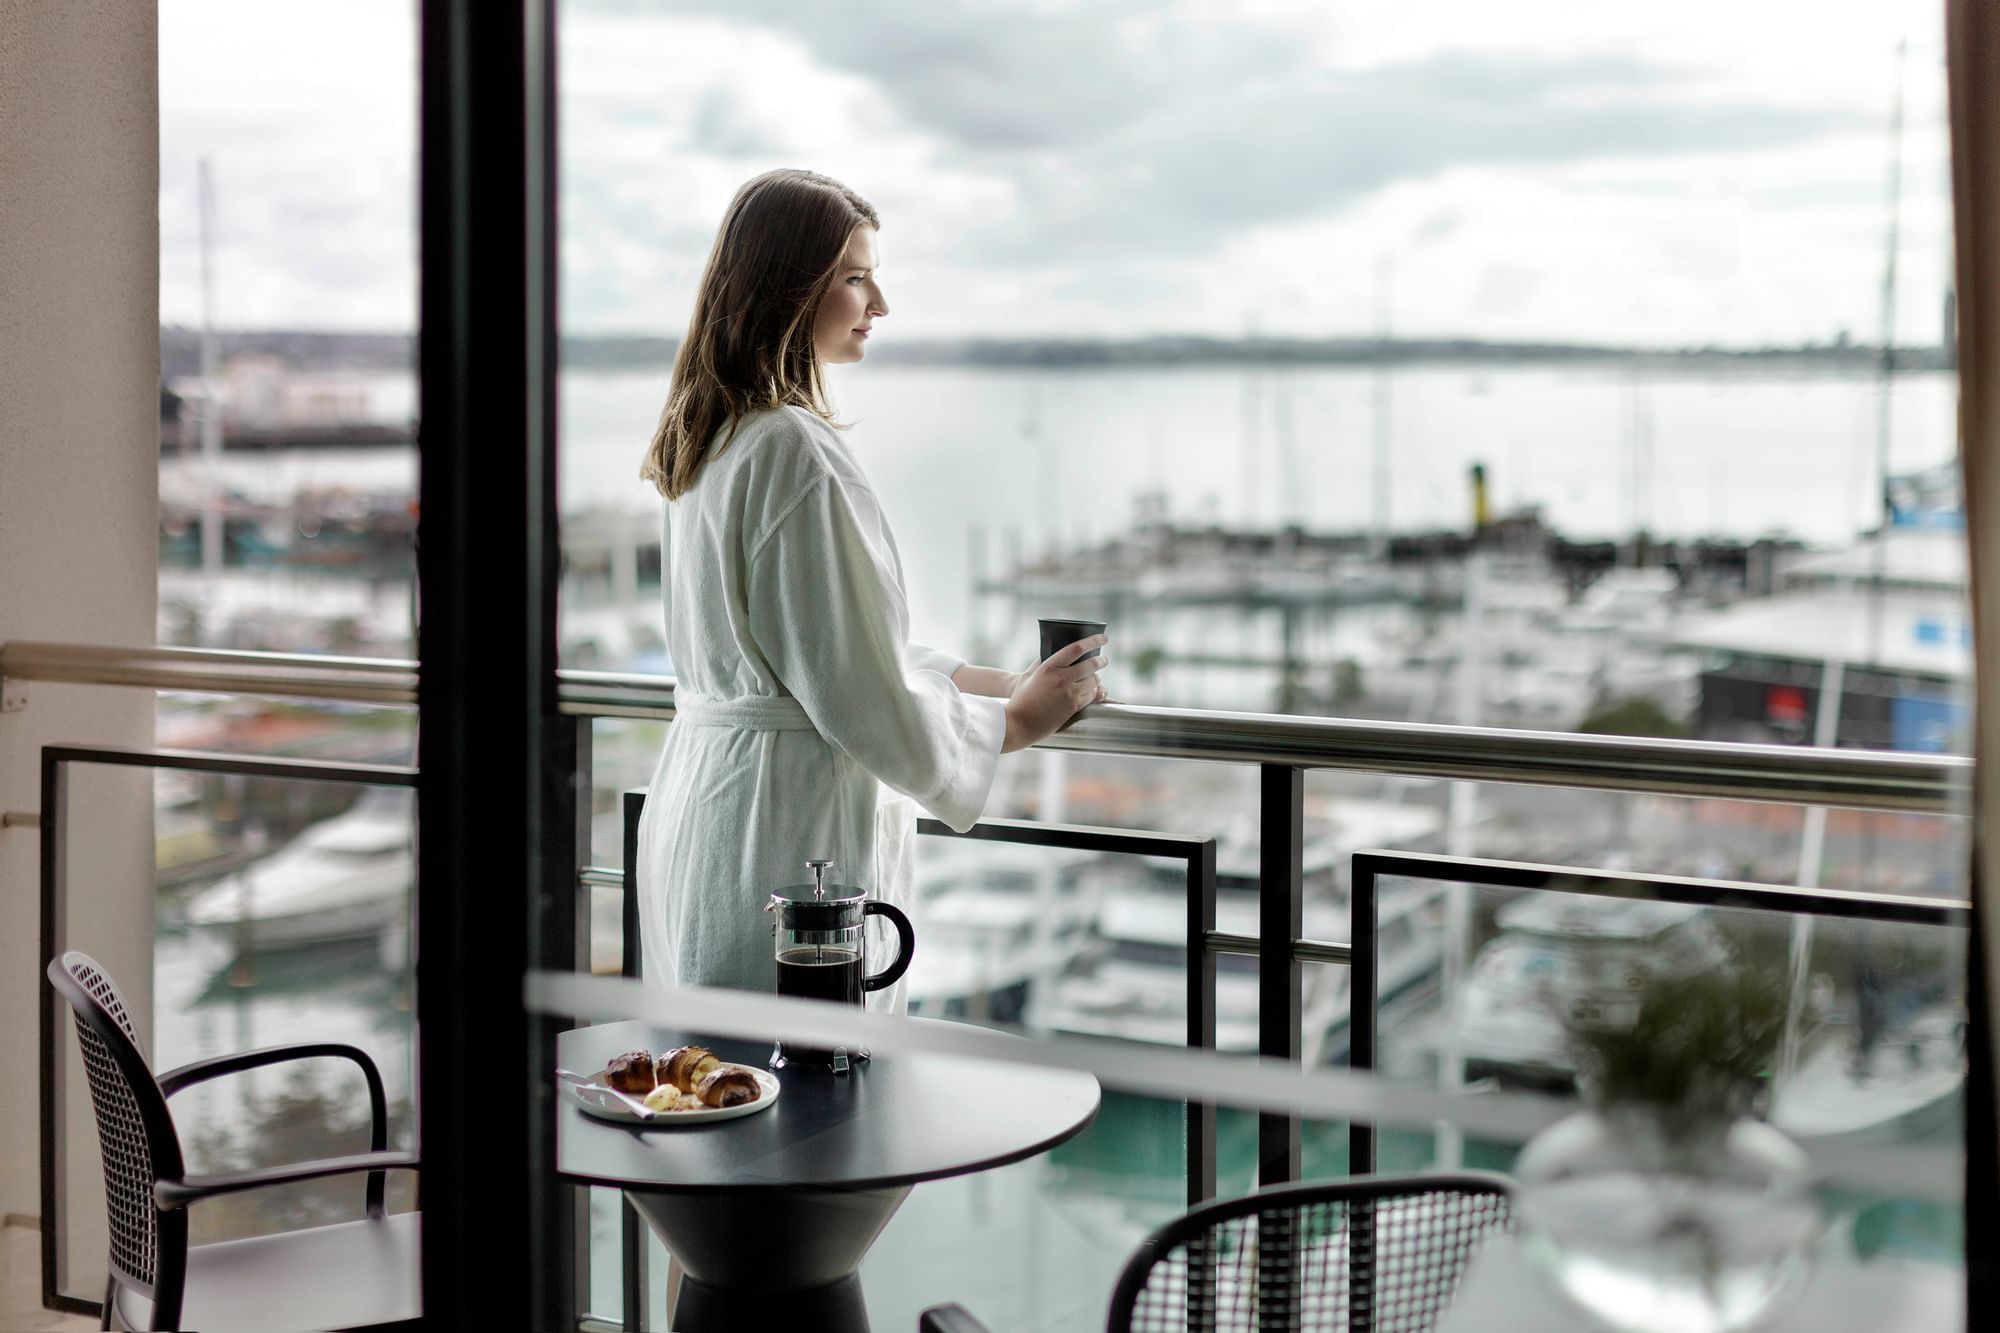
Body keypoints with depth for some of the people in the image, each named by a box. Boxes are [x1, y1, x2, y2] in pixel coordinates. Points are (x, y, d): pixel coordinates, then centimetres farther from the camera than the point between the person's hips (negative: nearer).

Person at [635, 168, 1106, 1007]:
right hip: (785, 828, -10)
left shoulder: (710, 436, 12)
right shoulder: (794, 451, -18)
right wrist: (1018, 721, -3)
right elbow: (862, 703, -18)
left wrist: (1002, 683, 12)